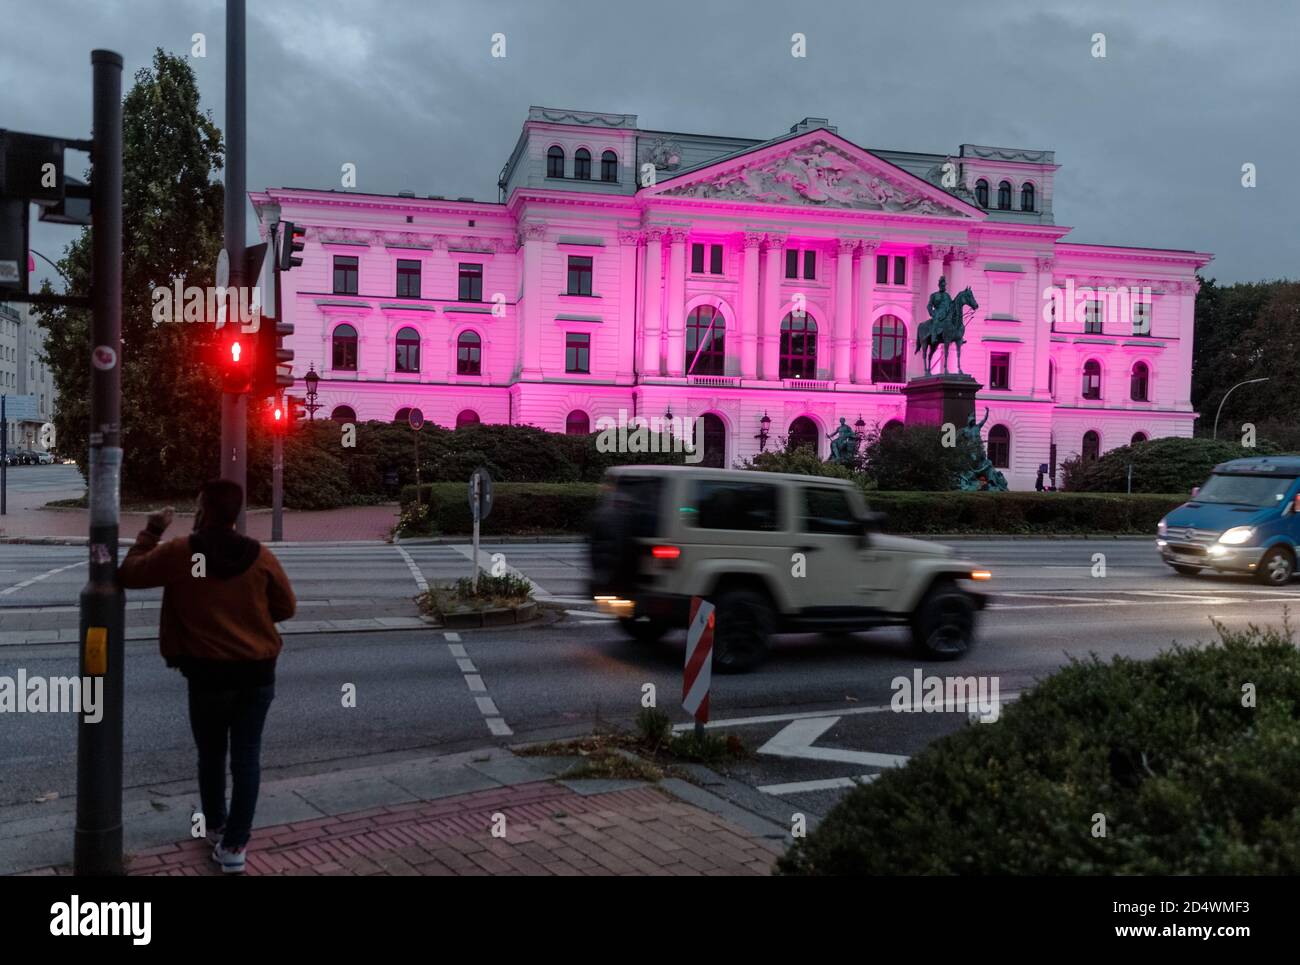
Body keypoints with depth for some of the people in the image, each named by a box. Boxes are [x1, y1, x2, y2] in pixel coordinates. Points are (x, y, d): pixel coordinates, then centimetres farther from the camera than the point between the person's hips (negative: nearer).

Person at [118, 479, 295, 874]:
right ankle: (234, 844, 8)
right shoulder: (261, 556, -4)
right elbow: (286, 607, 4)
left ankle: (216, 825, 37)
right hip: (258, 672, 1)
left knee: (211, 753, 19)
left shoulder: (180, 553, -10)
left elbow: (129, 574, 4)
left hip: (209, 674, -1)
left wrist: (151, 531, 12)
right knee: (247, 756, 7)